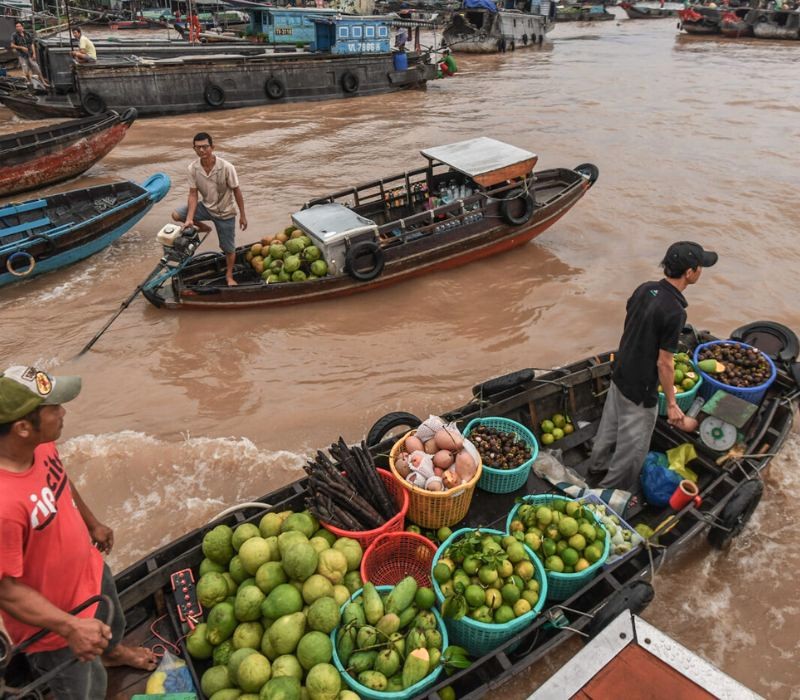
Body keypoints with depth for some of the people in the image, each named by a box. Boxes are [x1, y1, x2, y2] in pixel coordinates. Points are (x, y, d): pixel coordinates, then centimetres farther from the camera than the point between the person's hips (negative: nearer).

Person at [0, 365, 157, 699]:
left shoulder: (41, 447, -18)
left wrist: (93, 524, 19)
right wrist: (70, 627, -33)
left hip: (90, 571, 8)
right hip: (54, 626, -7)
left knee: (114, 627, 37)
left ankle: (112, 653, 71)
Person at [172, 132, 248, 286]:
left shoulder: (226, 167, -25)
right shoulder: (193, 168, -16)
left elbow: (236, 191, -14)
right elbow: (193, 194, -11)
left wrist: (242, 215, -9)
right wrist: (189, 219, -22)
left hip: (225, 213, -3)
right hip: (206, 207, 3)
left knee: (229, 248, 7)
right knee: (176, 215, -12)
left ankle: (229, 276, 34)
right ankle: (203, 227, 15)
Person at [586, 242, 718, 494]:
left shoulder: (644, 289, -4)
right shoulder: (674, 312, -27)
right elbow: (664, 363, -22)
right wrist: (671, 403, -11)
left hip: (620, 376, 8)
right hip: (640, 390, -8)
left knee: (609, 428, 25)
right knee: (632, 447, 11)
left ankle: (596, 473, 45)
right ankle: (612, 491, 28)